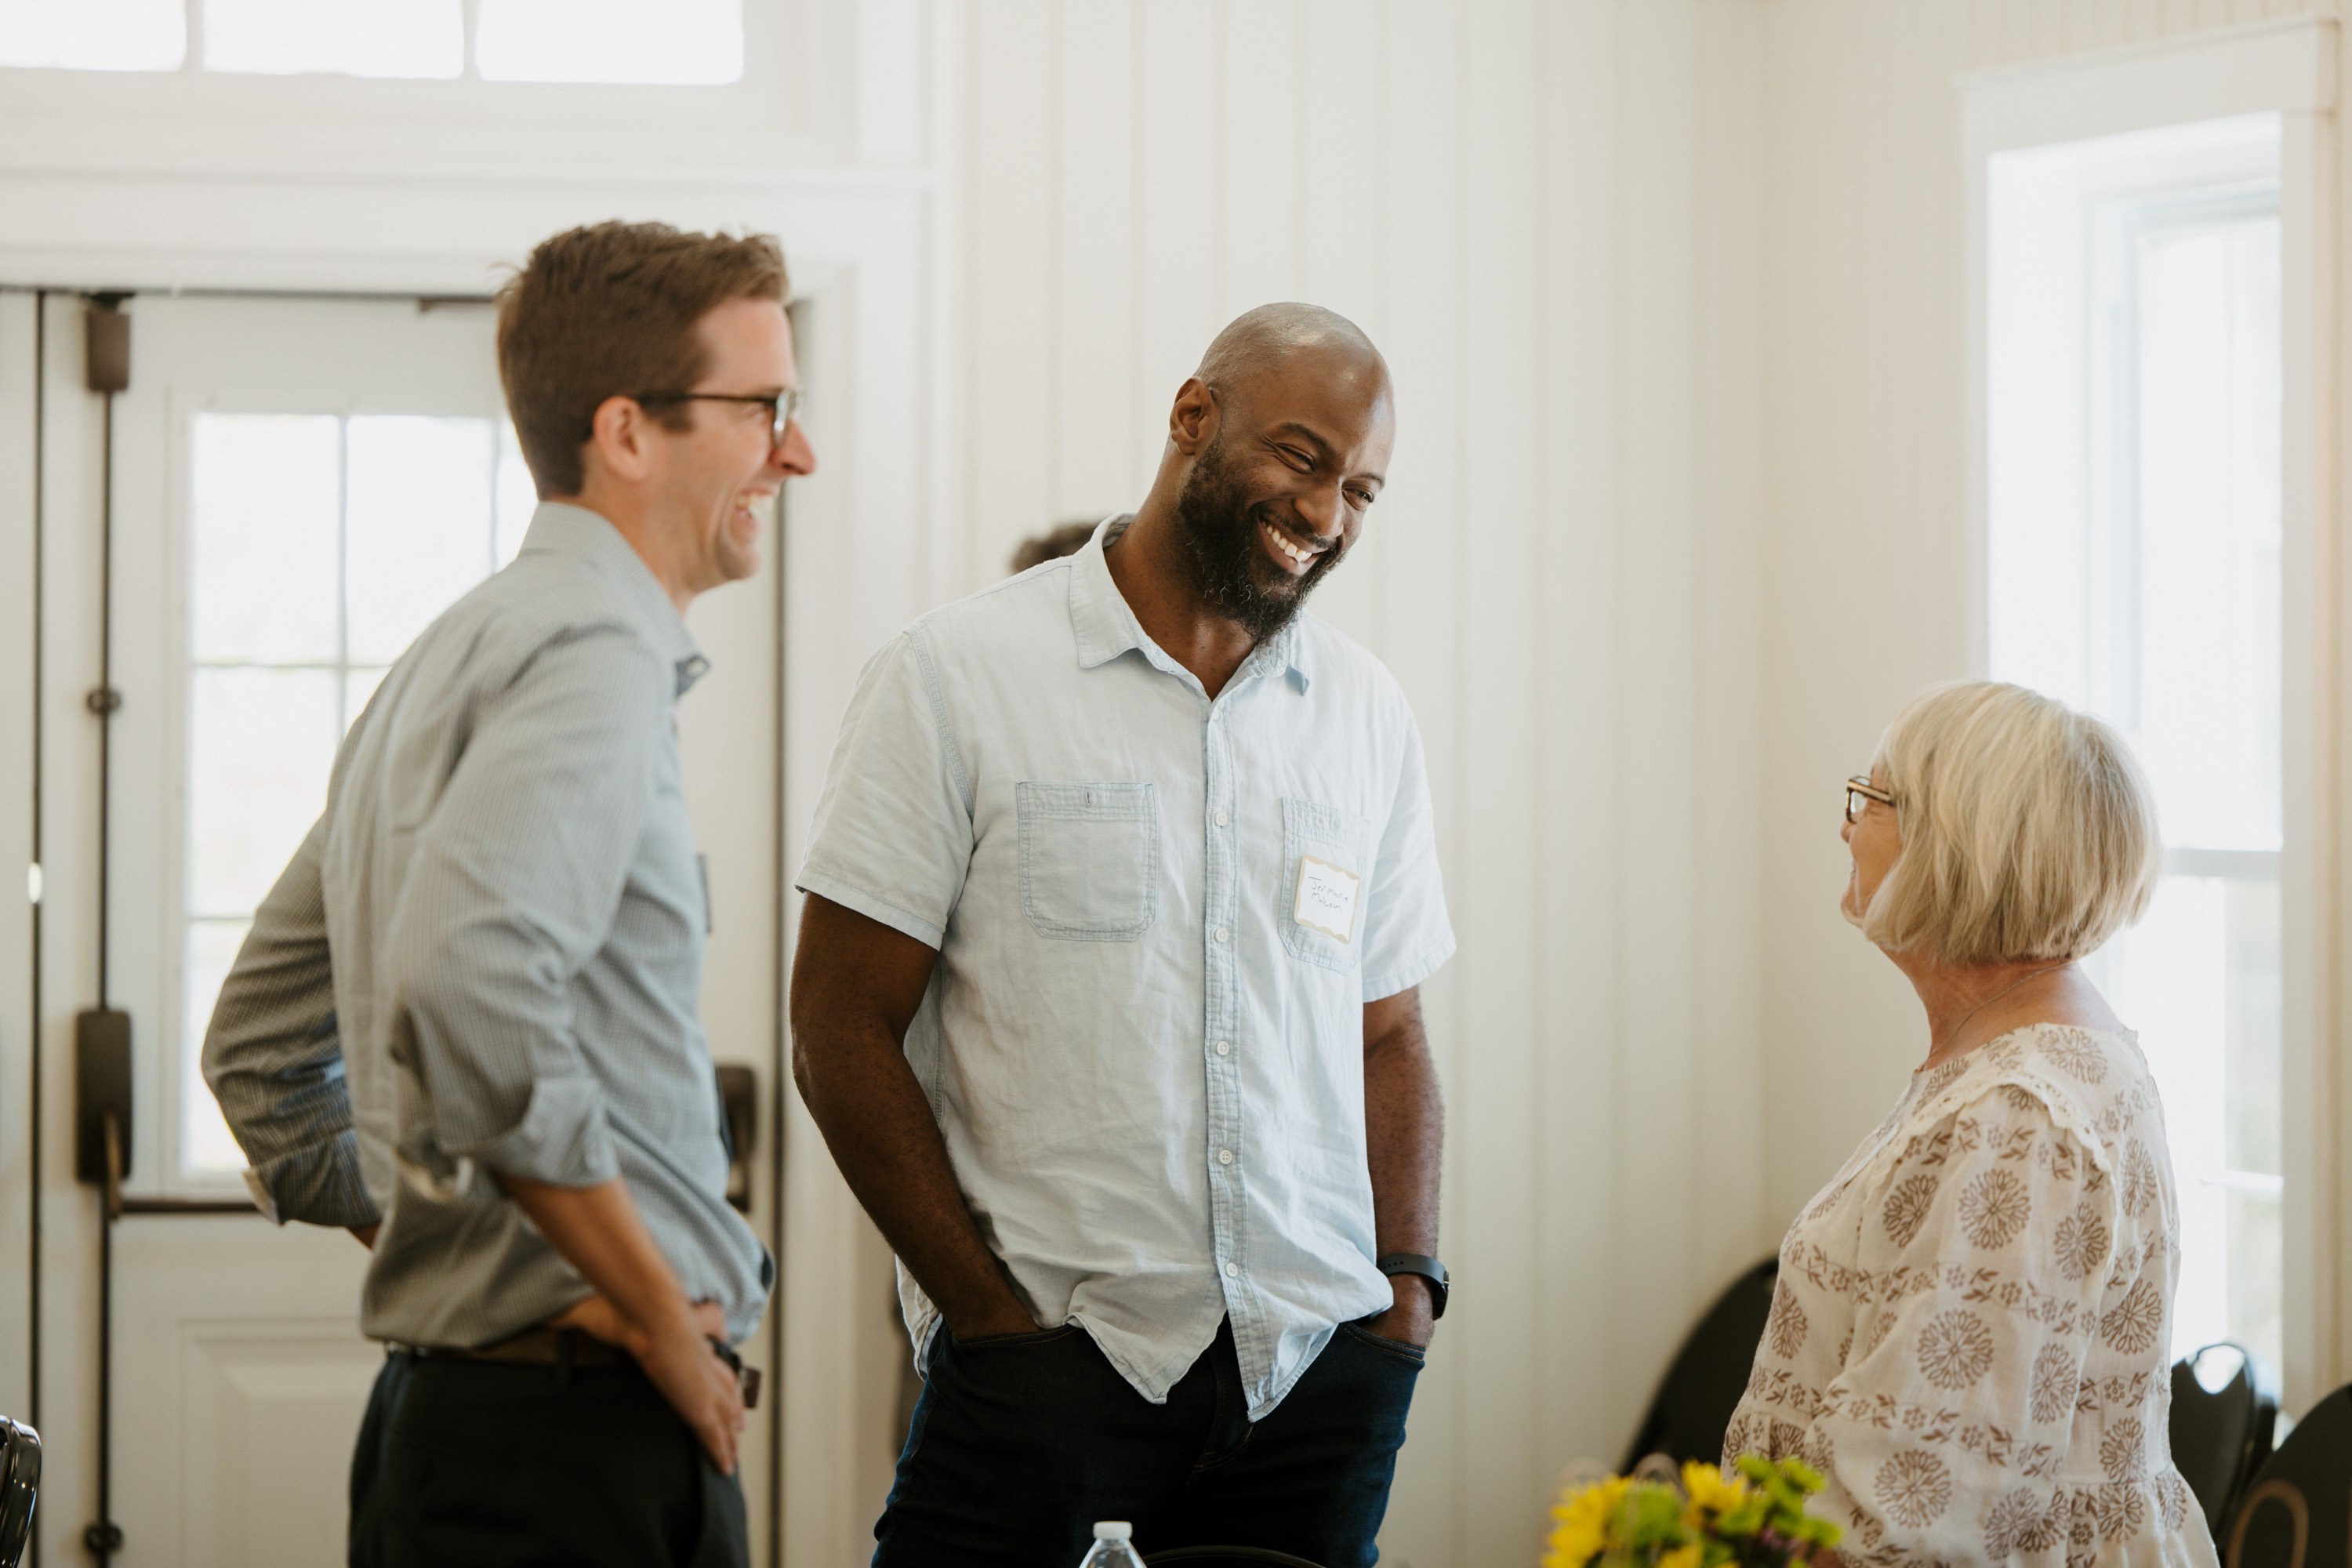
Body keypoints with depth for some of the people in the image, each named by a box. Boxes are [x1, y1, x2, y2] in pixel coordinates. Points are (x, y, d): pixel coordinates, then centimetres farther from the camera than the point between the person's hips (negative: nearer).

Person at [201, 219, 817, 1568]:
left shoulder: (452, 658, 19)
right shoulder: (594, 649, -12)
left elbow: (256, 1041, 26)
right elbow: (469, 983, -29)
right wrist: (654, 1304, -19)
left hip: (435, 1409, 10)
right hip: (584, 1442, -10)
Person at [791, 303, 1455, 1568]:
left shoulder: (1367, 716, 13)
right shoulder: (954, 679, -1)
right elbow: (841, 1030, -4)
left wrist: (1406, 1284, 3)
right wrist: (995, 1314, -9)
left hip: (1319, 1371, 4)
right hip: (1045, 1366, -4)